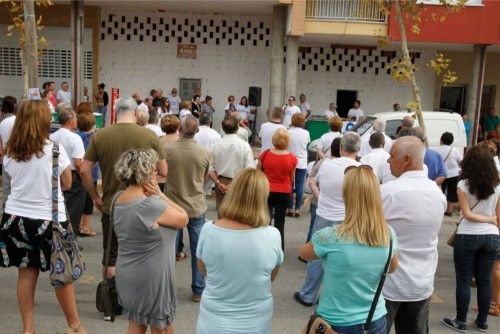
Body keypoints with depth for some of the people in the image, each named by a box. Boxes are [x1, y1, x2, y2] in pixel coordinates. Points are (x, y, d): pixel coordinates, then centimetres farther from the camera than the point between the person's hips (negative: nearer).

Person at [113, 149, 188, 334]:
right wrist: (160, 194, -12)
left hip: (127, 277, 8)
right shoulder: (149, 205, -25)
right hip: (151, 279, -8)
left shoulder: (119, 200, 0)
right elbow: (183, 219, -13)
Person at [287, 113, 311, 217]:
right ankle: (297, 209, 7)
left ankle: (290, 208, 9)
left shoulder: (288, 132, -9)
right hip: (302, 163, 1)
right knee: (299, 186, 5)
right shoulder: (306, 133, -3)